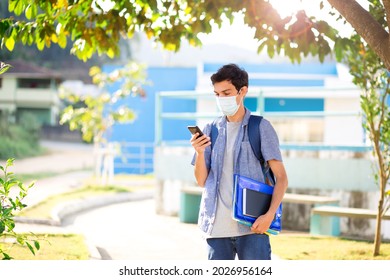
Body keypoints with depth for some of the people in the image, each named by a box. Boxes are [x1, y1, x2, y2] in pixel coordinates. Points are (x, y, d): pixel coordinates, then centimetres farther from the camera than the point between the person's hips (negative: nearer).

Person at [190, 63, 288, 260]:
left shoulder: (261, 128, 1)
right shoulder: (210, 131, 11)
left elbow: (281, 177, -1)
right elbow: (202, 181, 12)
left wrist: (270, 215, -16)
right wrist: (199, 153, -7)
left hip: (252, 227, -4)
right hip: (217, 228, 4)